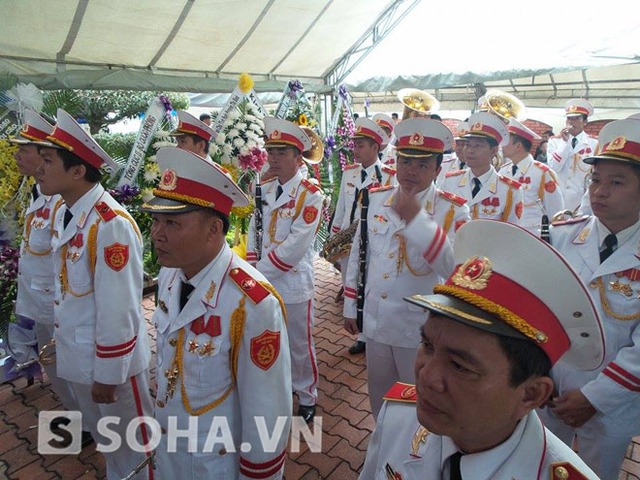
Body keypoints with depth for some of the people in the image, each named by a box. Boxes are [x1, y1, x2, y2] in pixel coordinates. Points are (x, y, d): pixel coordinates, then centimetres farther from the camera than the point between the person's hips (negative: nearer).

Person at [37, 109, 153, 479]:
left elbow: (118, 310, -24)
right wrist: (61, 339, 15)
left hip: (111, 362, -8)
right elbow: (65, 285, 10)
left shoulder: (111, 225, -27)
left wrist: (107, 375, -17)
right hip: (76, 358, 8)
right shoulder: (64, 213, 2)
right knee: (106, 441, 28)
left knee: (136, 447, 16)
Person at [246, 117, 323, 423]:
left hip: (294, 285, -5)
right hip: (262, 283, 5)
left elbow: (296, 245, -19)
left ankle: (307, 398, 31)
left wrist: (262, 272, -15)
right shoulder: (264, 190, 7)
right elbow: (254, 232, 9)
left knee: (300, 345, 10)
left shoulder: (310, 195, -13)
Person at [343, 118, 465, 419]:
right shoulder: (374, 199, 1)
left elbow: (456, 269, -25)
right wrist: (350, 307, 10)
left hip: (421, 331, -4)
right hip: (375, 324, 4)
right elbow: (358, 255, 8)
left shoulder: (454, 210, -11)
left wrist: (416, 218, -28)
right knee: (380, 403, 23)